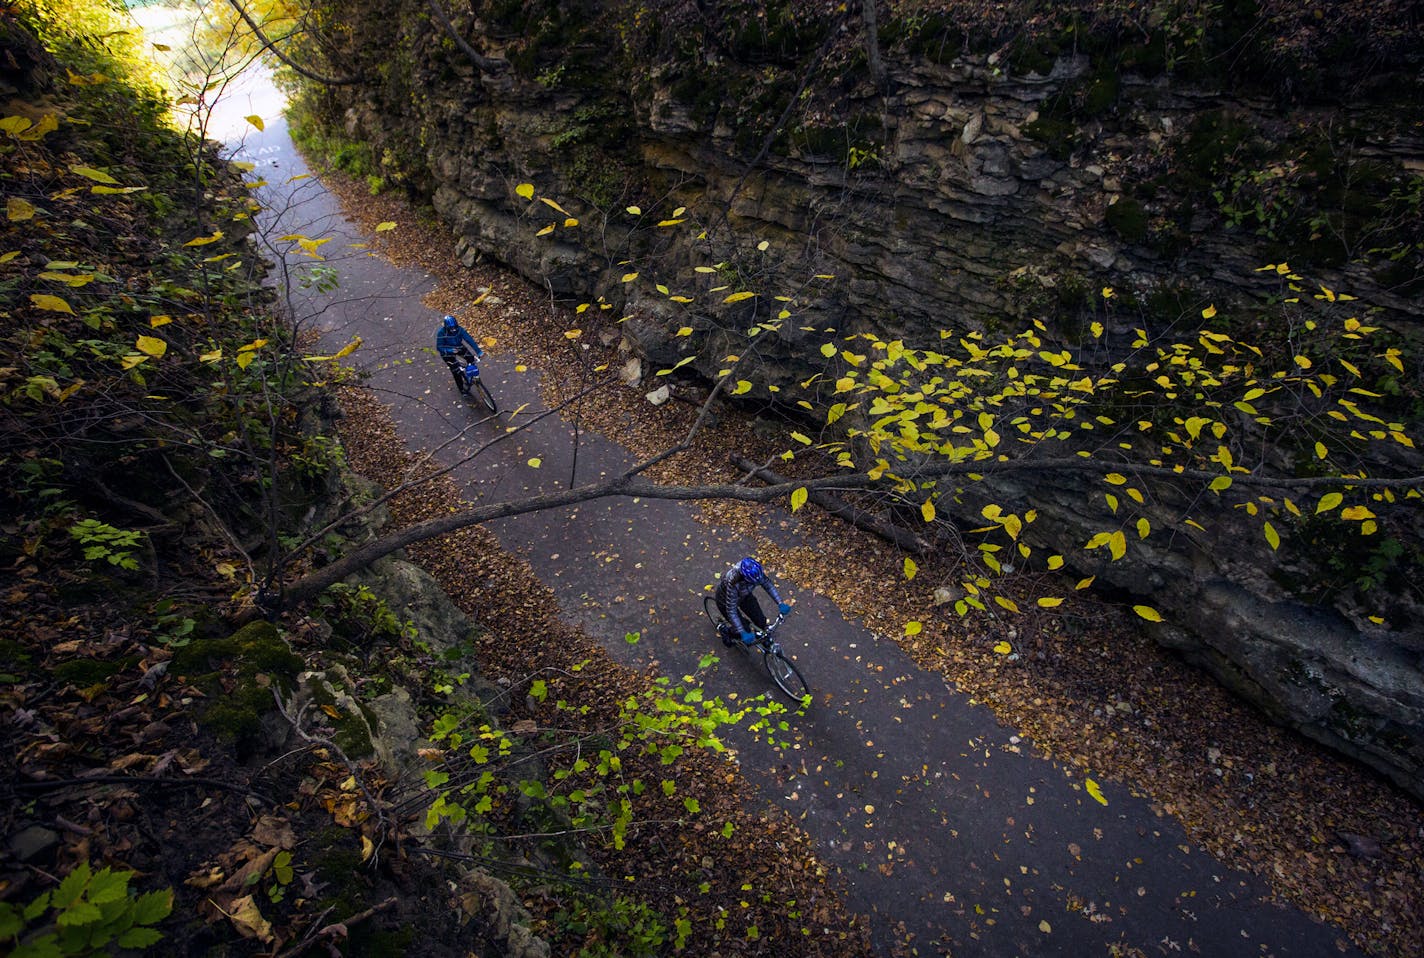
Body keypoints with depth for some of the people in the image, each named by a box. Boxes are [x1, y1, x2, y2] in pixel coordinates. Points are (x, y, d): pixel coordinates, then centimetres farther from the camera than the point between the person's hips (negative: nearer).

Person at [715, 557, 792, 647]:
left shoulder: (756, 572, -31)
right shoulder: (733, 583, -44)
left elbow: (768, 585, -13)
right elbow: (731, 611, -39)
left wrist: (780, 604, -21)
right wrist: (743, 633, -42)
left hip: (744, 595, 5)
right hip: (725, 601, -5)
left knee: (761, 621, -3)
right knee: (745, 629, -8)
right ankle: (726, 632, 20)